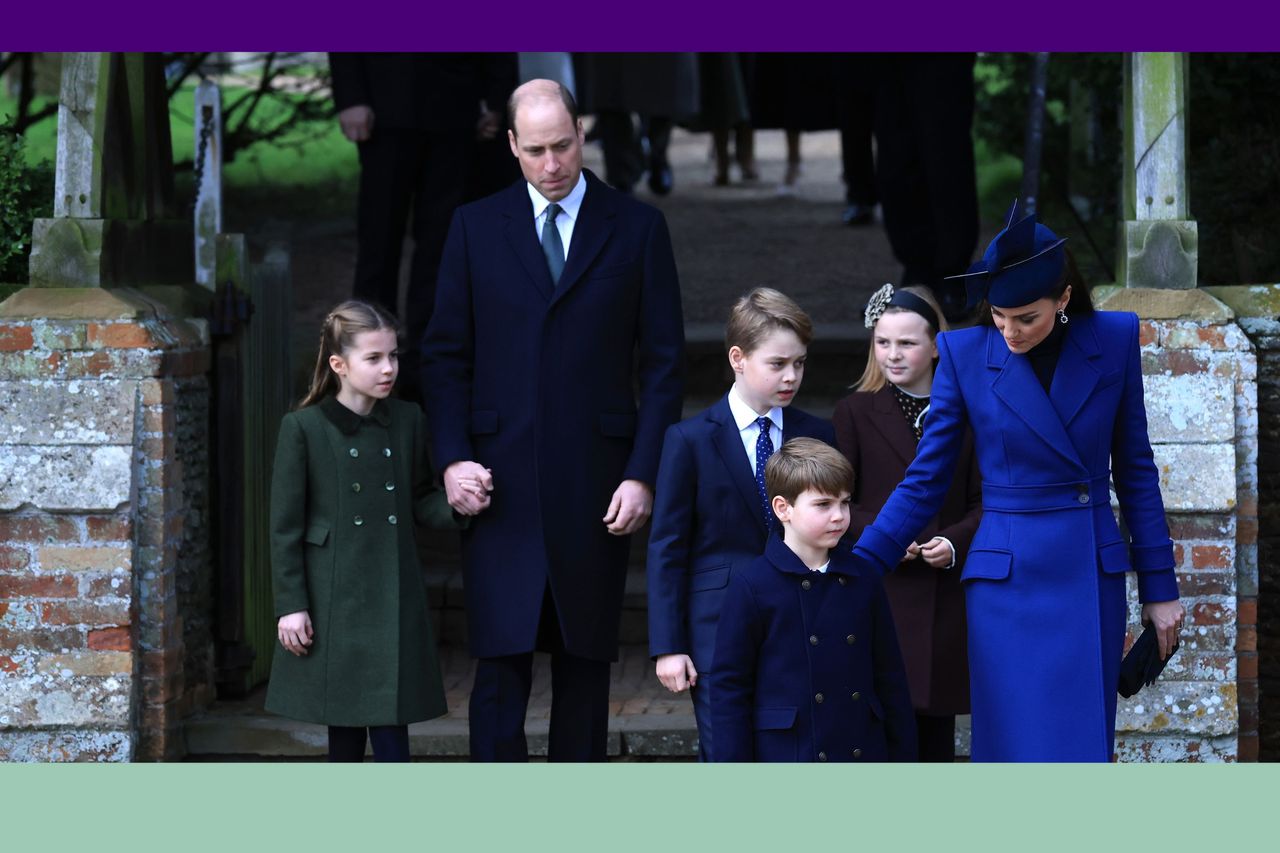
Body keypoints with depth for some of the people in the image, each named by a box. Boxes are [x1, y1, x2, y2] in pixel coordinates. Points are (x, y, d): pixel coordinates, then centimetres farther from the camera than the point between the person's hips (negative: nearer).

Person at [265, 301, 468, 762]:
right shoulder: (303, 428, -6)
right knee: (345, 722, 5)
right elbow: (286, 525, -4)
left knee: (390, 720, -1)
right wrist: (290, 605, -7)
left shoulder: (407, 421, 5)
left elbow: (419, 501, 12)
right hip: (334, 598, -3)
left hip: (393, 597, 3)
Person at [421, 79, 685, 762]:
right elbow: (446, 354, 8)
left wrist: (643, 474, -4)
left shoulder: (637, 228, 5)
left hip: (596, 488, 0)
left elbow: (663, 364, 4)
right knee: (501, 664, -7)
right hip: (501, 484, 0)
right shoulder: (476, 227, 7)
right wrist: (452, 458, -4)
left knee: (586, 664, 6)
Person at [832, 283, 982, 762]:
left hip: (944, 600, 2)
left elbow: (983, 501, 8)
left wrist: (954, 543, -11)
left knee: (935, 738, 9)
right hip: (878, 596, -2)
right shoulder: (856, 413, 3)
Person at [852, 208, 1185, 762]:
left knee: (1085, 755, 2)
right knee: (1018, 757, -4)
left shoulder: (1114, 341, 0)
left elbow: (1134, 469, 8)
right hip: (1006, 583, -1)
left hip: (1092, 579, 2)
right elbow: (925, 481, 2)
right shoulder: (965, 354, -3)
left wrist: (1159, 586, 9)